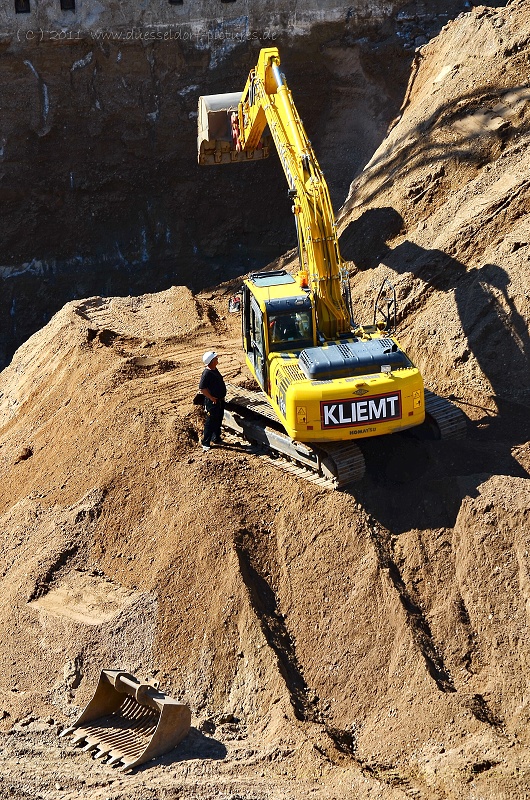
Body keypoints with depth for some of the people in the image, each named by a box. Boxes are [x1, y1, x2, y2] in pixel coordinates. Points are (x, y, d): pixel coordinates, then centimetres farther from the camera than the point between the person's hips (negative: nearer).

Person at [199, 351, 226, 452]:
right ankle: (205, 443, 8)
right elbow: (202, 388, -26)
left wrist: (222, 397, 16)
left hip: (220, 400, 9)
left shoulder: (215, 370, 6)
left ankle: (216, 438, 35)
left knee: (218, 421, 20)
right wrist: (211, 398, -19)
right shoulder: (207, 373, -24)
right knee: (210, 422, -1)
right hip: (212, 402, -9)